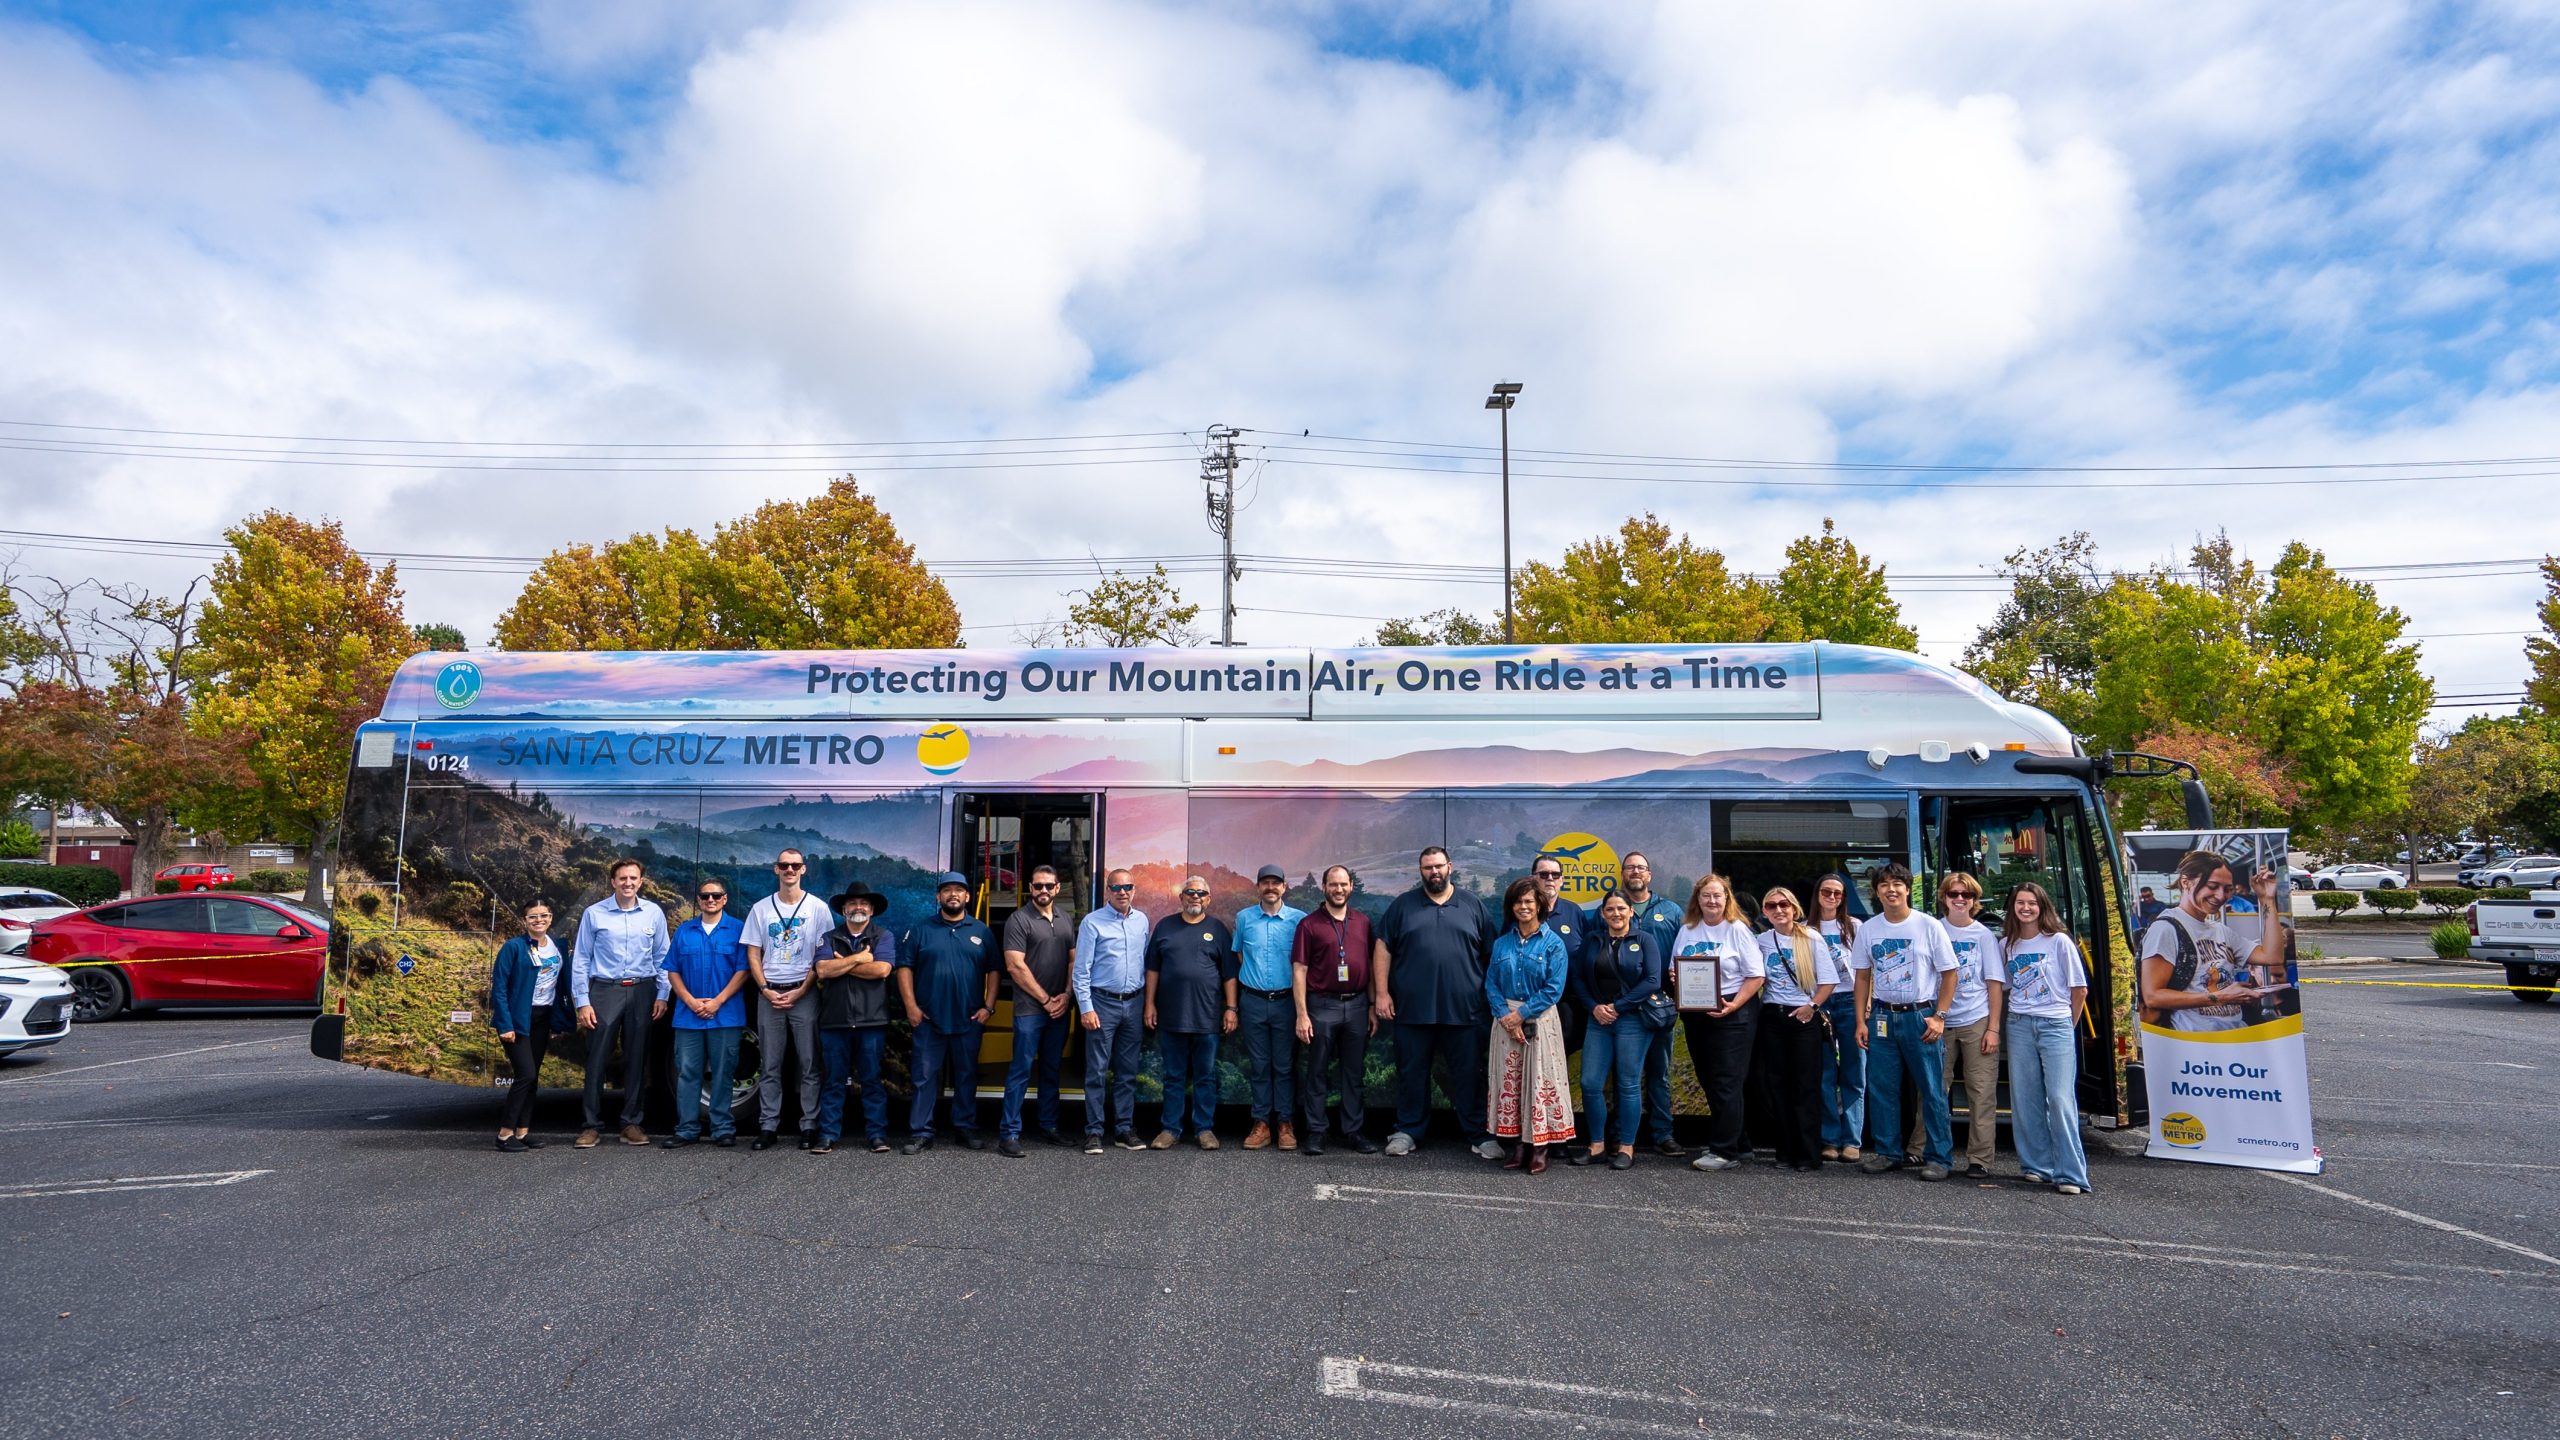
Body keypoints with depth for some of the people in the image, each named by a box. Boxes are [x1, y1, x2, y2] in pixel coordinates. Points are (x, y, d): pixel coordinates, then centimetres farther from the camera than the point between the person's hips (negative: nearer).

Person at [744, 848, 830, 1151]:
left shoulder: (818, 908, 2)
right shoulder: (761, 909, 9)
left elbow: (823, 956, 0)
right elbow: (753, 954, 9)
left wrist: (800, 992, -8)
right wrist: (766, 990, -4)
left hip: (804, 994, -2)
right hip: (769, 994, 2)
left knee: (808, 1065, -1)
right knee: (769, 1066, 5)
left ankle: (809, 1126, 5)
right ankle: (768, 1126, 10)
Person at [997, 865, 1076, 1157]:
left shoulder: (1067, 920, 11)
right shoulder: (1018, 920, -6)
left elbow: (1074, 960, 12)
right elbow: (1015, 966, -11)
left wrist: (1066, 995, -2)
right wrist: (1045, 999, -9)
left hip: (1059, 1009, 5)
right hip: (1029, 1009, -5)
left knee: (1051, 1070, 14)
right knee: (1021, 1071, -3)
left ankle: (1048, 1125, 23)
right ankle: (1009, 1133, 1)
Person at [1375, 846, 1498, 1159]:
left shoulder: (1471, 905, 9)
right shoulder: (1403, 905, 7)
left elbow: (1491, 954, 10)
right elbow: (1382, 949, 5)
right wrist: (1381, 992, -3)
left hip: (1464, 1011, 0)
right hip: (1413, 1010, 0)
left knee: (1470, 1075, 5)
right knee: (1412, 1074, 8)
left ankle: (1479, 1134, 15)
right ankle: (1408, 1132, 20)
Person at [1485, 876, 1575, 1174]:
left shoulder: (1552, 943, -1)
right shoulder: (1501, 943, 9)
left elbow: (1554, 989, -8)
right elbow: (1491, 984, 5)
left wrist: (1522, 1014, -14)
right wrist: (1505, 1015, -11)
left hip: (1540, 1020, -3)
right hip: (1506, 1020, 3)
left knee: (1540, 1081, -3)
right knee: (1509, 1080, 3)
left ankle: (1539, 1148, 4)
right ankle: (1517, 1144, 12)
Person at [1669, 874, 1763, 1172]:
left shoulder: (1738, 930, -6)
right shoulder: (1686, 931, 10)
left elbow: (1756, 976, -10)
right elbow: (1674, 969, 17)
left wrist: (1734, 1005, -20)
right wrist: (1675, 978, -6)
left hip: (1732, 1013, -6)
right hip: (1695, 1014, 6)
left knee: (1726, 1083, -5)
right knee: (1708, 1081, 11)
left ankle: (1725, 1151, 1)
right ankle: (1737, 1144, 23)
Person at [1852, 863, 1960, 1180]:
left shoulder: (1929, 925, -4)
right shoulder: (1867, 928, 6)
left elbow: (1949, 973, -1)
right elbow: (1862, 977, 11)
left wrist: (1939, 1016, -8)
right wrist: (1861, 1020, 5)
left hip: (1921, 1016, -3)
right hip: (1882, 1017, 3)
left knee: (1932, 1091, -1)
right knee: (1881, 1089, 6)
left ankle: (1938, 1157, 9)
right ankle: (1888, 1153, 18)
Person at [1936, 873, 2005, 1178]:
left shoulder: (1984, 936, 3)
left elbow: (1994, 985, 3)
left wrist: (1993, 1028, -4)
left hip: (1977, 1023, -1)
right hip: (1941, 1022, 1)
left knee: (1982, 1093, 0)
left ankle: (1980, 1159, 6)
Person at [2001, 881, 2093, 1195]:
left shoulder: (2059, 942, -1)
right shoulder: (2006, 945, 10)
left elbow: (2079, 989, 3)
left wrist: (2068, 1025, 6)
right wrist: (2018, 1018, 7)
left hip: (2056, 1025, -4)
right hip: (2019, 1026, 4)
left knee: (2060, 1098, -10)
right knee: (2025, 1099, 5)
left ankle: (2071, 1174, -8)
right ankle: (2037, 1165, 15)